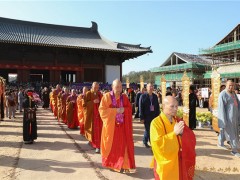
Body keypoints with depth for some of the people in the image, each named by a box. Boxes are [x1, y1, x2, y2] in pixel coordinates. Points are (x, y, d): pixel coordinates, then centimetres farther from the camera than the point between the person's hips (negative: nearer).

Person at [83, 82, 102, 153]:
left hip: (99, 114, 3)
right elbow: (84, 104, -10)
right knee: (93, 129, 0)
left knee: (99, 129, -1)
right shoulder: (88, 94, -4)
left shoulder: (99, 94, 8)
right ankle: (91, 140, 27)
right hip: (90, 114, -3)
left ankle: (97, 145, 7)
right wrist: (93, 102, -19)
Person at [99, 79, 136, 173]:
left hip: (123, 125, 2)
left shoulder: (124, 97, 4)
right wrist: (115, 110, -18)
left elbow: (130, 108, 8)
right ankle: (110, 162, 29)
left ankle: (124, 165, 8)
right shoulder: (106, 96, -6)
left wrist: (123, 110, -14)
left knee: (123, 144, 0)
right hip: (111, 124, -2)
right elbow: (102, 110, -11)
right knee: (111, 145, 8)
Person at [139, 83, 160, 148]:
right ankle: (145, 141, 24)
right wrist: (141, 117, -12)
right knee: (147, 130, 4)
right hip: (146, 117, -4)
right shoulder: (143, 96, -6)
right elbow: (141, 107, -8)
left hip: (154, 116, 4)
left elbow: (157, 107, 10)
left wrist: (158, 115, 5)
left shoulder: (155, 96, 7)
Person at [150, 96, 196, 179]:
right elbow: (158, 143, -24)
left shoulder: (178, 121, 4)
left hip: (179, 162, 5)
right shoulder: (156, 122, -15)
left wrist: (182, 133, -20)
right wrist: (174, 133, -26)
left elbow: (191, 137, 0)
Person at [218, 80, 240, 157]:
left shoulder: (233, 93, 8)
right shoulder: (223, 95, -16)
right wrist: (224, 120, -20)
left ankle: (220, 143, 37)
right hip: (227, 116, -8)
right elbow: (221, 108, -18)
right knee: (231, 133, -2)